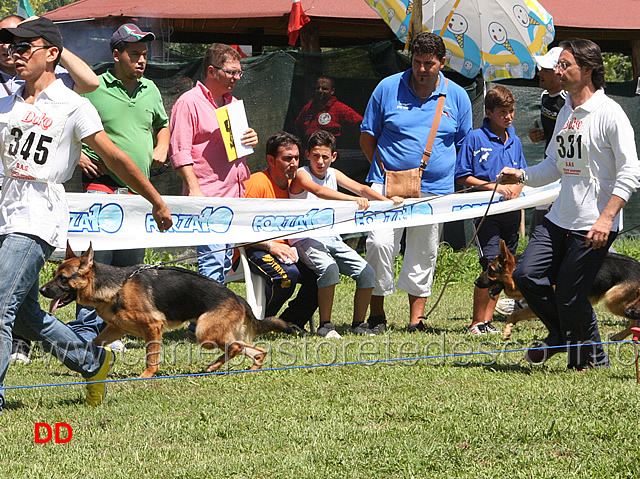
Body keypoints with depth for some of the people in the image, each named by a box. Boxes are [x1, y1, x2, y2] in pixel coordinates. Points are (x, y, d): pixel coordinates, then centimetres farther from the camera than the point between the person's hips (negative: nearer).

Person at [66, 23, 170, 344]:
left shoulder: (150, 90, 13)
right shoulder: (93, 89, -5)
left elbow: (162, 124, 32)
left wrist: (161, 149, 14)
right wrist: (77, 156, -8)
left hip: (139, 191, 6)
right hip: (102, 186, -6)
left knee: (129, 264, 7)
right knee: (97, 259, -12)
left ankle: (107, 329, 15)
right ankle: (86, 328, -10)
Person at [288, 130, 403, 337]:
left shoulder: (333, 174, 13)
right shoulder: (301, 175, -9)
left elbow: (360, 188, 1)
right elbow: (319, 191, -30)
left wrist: (387, 200, -18)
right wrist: (353, 200, -44)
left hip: (332, 239, 7)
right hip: (305, 240, -7)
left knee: (366, 273, -7)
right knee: (329, 269, -33)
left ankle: (358, 324, 5)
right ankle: (325, 326, -24)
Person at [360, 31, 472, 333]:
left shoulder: (457, 96, 6)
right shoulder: (388, 88, 2)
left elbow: (464, 144, 15)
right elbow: (367, 135, 9)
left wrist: (450, 176, 5)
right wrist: (383, 169, 0)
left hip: (435, 189, 2)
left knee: (424, 254, 6)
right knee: (380, 244, -14)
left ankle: (416, 318, 13)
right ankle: (377, 313, -4)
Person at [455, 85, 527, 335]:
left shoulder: (514, 141, 14)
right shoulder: (476, 139, -3)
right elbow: (463, 177, -3)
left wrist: (515, 188, -3)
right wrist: (493, 187, -12)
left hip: (510, 213, 6)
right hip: (485, 211, -6)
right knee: (491, 265, -14)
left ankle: (487, 320, 12)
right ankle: (477, 322, -6)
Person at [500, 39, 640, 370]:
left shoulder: (609, 113, -12)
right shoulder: (565, 112, 13)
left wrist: (606, 218, -22)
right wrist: (523, 176, 3)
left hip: (594, 226, -8)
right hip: (559, 218, 8)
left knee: (569, 296, -4)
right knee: (527, 275, 0)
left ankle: (592, 358, 18)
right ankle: (562, 334, 24)